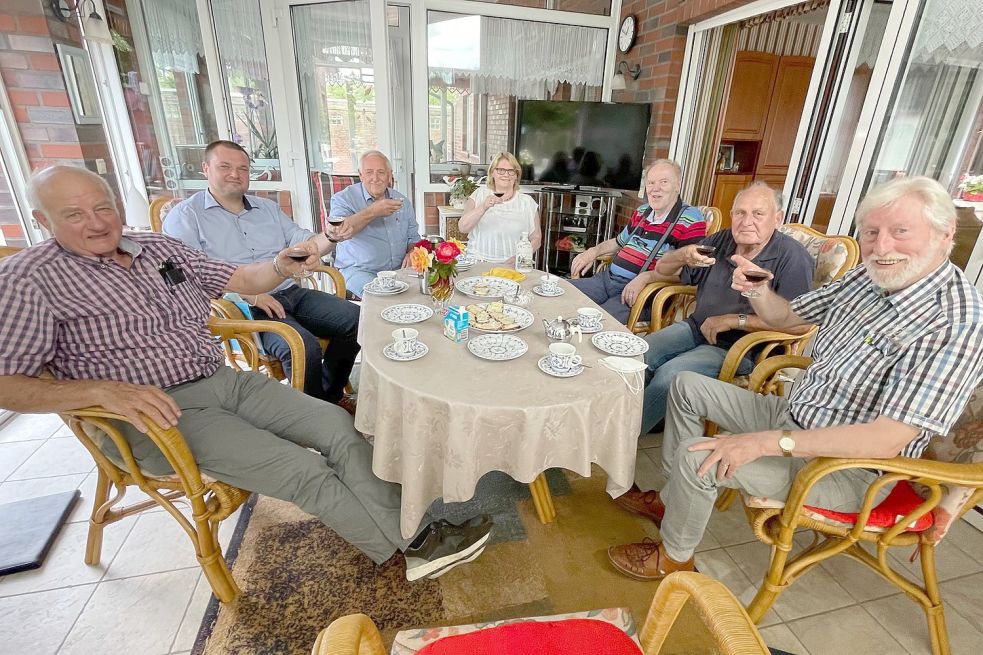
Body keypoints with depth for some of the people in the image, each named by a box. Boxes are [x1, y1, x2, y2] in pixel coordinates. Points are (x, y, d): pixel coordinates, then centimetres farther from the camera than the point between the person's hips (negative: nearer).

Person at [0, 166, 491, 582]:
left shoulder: (160, 248, 11)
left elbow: (241, 279, 12)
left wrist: (280, 267, -11)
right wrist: (104, 389, -25)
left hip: (226, 381, 6)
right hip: (159, 412, -6)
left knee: (340, 426, -10)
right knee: (301, 471, -21)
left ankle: (411, 533, -6)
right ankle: (410, 547, -5)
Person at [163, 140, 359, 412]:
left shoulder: (268, 207, 21)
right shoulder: (185, 216, 3)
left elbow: (303, 244, 14)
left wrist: (331, 236, -9)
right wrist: (248, 294, -20)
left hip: (292, 293, 7)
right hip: (241, 308, -6)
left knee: (356, 319, -8)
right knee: (305, 347, -32)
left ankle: (330, 394, 9)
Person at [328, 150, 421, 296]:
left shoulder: (402, 201, 14)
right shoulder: (344, 198, 0)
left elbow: (413, 238, 20)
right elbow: (337, 232, -20)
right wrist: (372, 212, -26)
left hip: (399, 270, 5)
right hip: (359, 270, -4)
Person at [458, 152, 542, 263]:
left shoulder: (527, 202, 8)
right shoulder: (479, 194, 7)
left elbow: (536, 239, 10)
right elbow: (462, 228, -4)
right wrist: (483, 207, -19)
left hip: (512, 266, 1)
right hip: (478, 263, -1)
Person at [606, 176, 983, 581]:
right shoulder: (867, 277, -3)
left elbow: (887, 440, -31)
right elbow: (786, 317, 11)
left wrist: (766, 442, -33)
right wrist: (758, 291, -12)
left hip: (847, 468, -8)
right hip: (794, 413, 9)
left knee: (696, 458, -23)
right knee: (686, 386, 9)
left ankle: (674, 558, 8)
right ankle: (674, 498, 22)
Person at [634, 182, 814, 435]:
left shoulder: (792, 257, -12)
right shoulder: (721, 241, 5)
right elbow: (662, 271, 9)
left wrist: (734, 320, -17)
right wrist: (683, 255, -14)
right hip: (696, 328, 6)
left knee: (669, 374, -27)